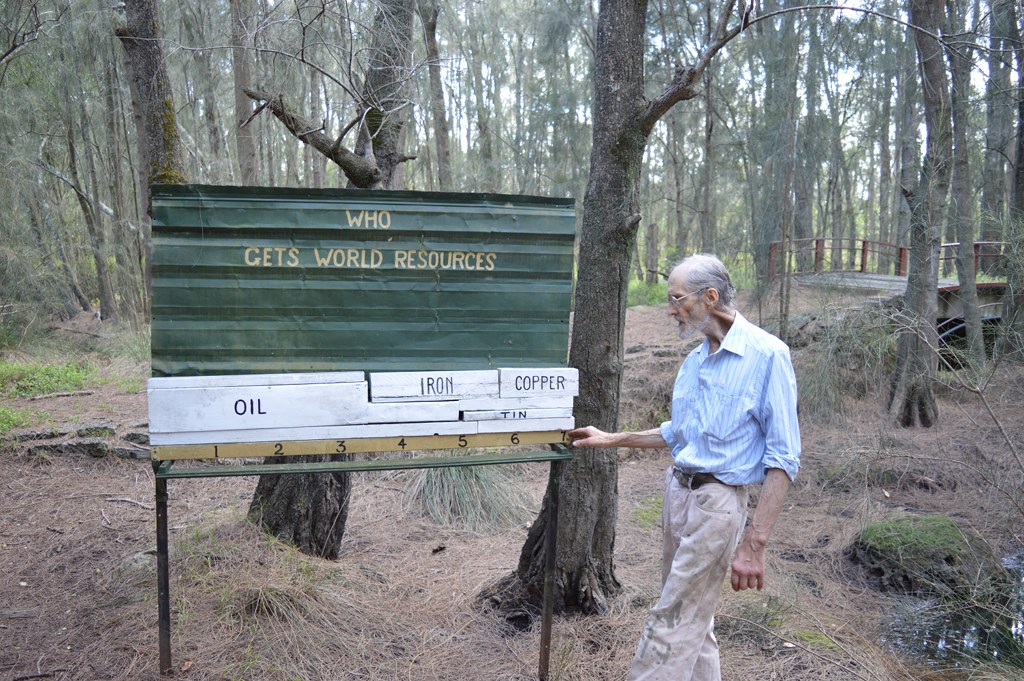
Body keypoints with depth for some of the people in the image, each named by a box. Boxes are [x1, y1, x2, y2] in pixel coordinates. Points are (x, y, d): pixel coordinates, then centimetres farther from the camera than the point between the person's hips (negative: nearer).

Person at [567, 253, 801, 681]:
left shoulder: (766, 355, -15)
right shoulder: (695, 361, 8)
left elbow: (782, 459, -17)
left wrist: (754, 544, -21)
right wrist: (611, 440, 18)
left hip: (716, 502, -8)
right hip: (678, 489, 8)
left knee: (671, 623, -2)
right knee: (693, 617, 17)